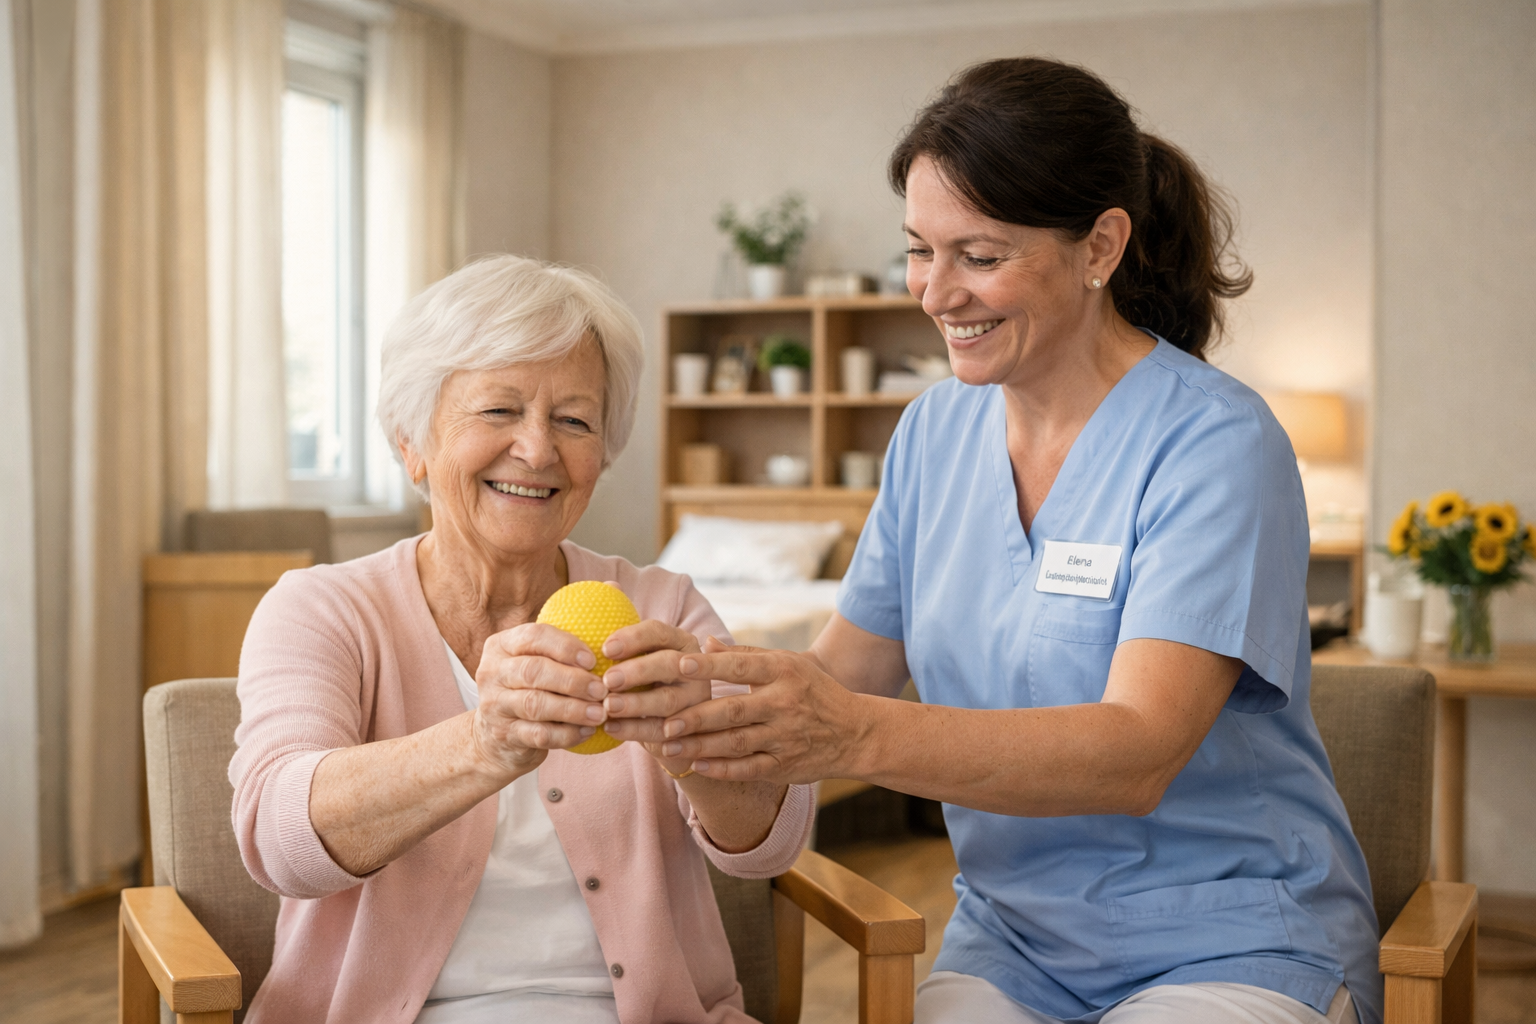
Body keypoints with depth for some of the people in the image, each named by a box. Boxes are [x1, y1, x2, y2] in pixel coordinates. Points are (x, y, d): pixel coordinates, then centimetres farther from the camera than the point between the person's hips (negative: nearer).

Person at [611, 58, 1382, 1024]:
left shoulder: (1216, 445, -15)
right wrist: (696, 694, -14)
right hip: (1011, 939, 5)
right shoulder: (935, 431, 5)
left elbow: (1137, 753, -26)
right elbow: (841, 672, 7)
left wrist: (855, 734, -39)